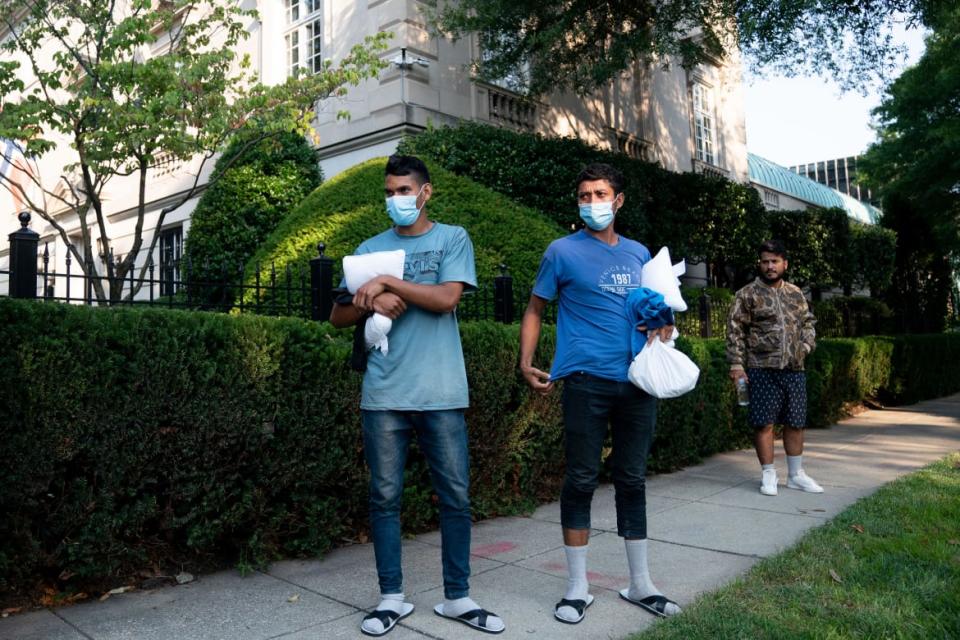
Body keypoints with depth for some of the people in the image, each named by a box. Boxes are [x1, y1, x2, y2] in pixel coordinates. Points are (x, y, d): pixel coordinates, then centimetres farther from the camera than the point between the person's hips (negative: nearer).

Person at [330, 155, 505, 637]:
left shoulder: (452, 239, 4)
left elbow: (446, 298, -11)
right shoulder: (371, 249, 11)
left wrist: (386, 282, -11)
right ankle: (392, 598, 22)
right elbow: (339, 316, 11)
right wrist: (372, 303, -8)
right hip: (384, 393, 2)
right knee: (385, 496, 7)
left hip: (441, 393, -2)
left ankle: (457, 597, 20)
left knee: (456, 496, 5)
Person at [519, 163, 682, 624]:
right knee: (581, 480, 1)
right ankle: (577, 587, 15)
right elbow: (535, 310, 4)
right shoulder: (563, 251, 1)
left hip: (637, 381, 4)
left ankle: (640, 584, 25)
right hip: (586, 381, -4)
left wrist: (664, 324, 0)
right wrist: (525, 362, -10)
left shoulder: (639, 253, 14)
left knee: (633, 480, 12)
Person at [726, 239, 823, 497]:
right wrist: (736, 364, -11)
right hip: (762, 369, -5)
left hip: (794, 369, 5)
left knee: (796, 422, 11)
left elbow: (808, 323, 22)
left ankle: (796, 474, 24)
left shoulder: (796, 293, 12)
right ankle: (768, 474, 12)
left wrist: (806, 345, 3)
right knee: (764, 423, -1)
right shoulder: (748, 294, -3)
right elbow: (735, 331, -6)